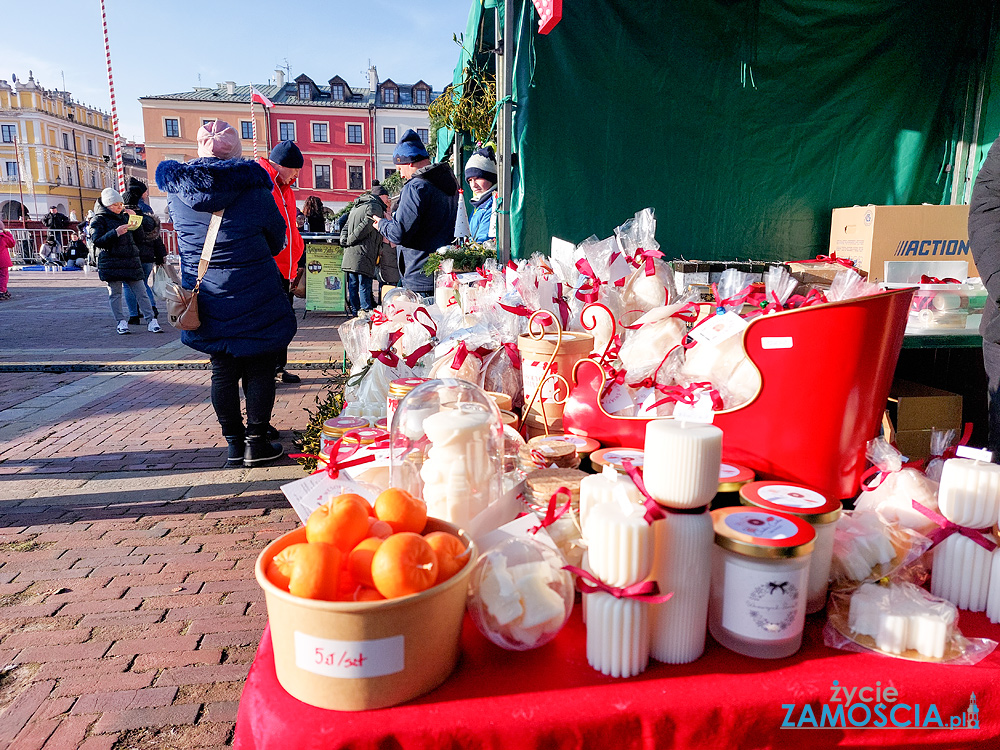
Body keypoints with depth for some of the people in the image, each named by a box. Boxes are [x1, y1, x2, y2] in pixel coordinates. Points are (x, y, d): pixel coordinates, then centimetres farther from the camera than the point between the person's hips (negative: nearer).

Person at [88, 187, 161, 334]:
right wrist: (115, 232, -22)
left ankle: (151, 321, -2)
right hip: (111, 264, -4)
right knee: (115, 293, 1)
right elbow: (97, 241, -11)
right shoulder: (98, 220, 1)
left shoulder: (125, 216, 17)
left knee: (140, 292, -1)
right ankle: (121, 322, 9)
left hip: (131, 260, 4)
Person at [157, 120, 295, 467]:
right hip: (254, 294, -4)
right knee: (259, 368, 7)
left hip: (207, 297, 4)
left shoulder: (177, 186, 1)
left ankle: (234, 442, 20)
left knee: (223, 370, 13)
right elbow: (277, 238, 1)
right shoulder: (251, 183, -9)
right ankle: (256, 441, 11)